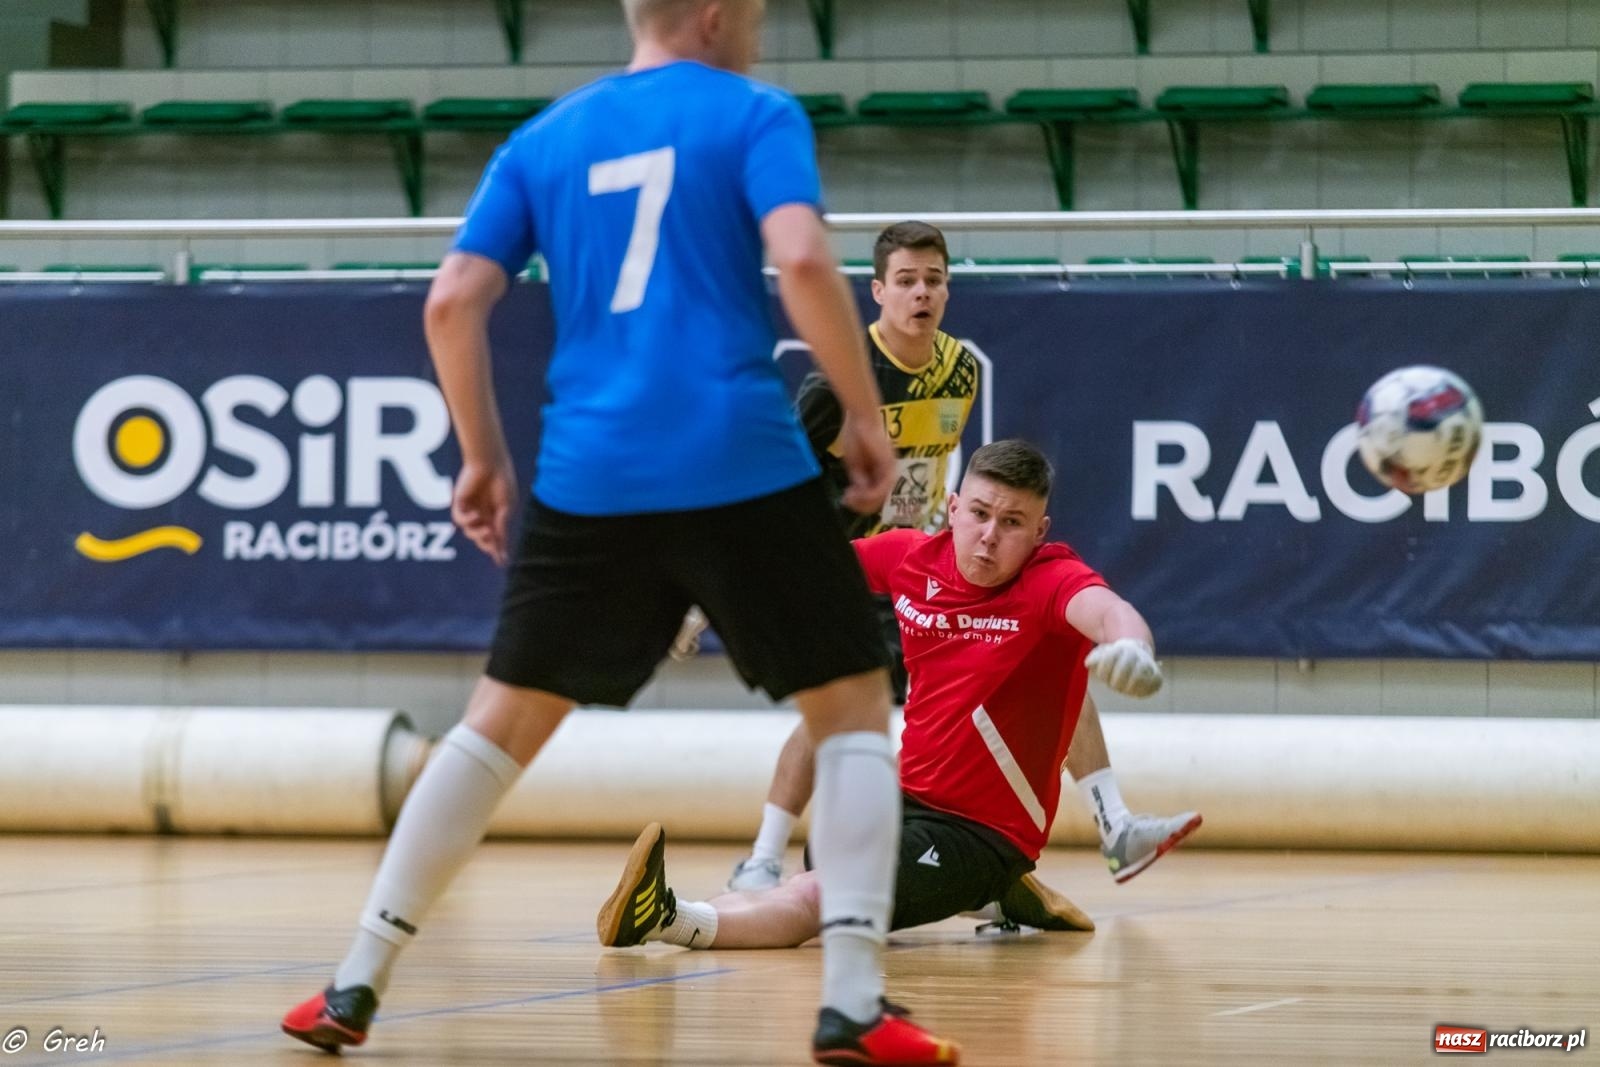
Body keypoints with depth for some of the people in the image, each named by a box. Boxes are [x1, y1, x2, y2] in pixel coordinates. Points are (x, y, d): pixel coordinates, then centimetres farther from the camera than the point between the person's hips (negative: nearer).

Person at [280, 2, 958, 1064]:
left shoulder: (545, 139, 13)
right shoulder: (755, 115, 2)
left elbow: (453, 305, 6)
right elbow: (802, 261, -14)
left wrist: (483, 455, 17)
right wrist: (867, 416, -5)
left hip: (588, 480, 4)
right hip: (744, 469, -4)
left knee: (504, 719, 17)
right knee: (854, 704, 8)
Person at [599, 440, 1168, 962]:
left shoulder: (1051, 580, -19)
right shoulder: (912, 556, -2)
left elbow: (1103, 610, -43)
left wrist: (1129, 643, -66)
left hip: (982, 831, -8)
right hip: (909, 797, 8)